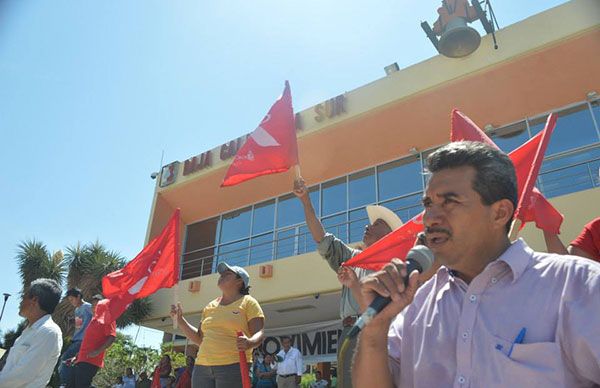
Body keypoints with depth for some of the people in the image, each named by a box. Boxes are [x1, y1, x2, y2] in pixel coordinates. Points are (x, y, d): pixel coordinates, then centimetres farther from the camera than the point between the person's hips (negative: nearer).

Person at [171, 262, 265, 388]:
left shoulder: (248, 302, 4)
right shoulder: (210, 306, 20)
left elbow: (259, 333, -6)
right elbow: (200, 339, 21)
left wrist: (250, 342, -28)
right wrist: (180, 320, 12)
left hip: (233, 367, -5)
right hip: (202, 367, 5)